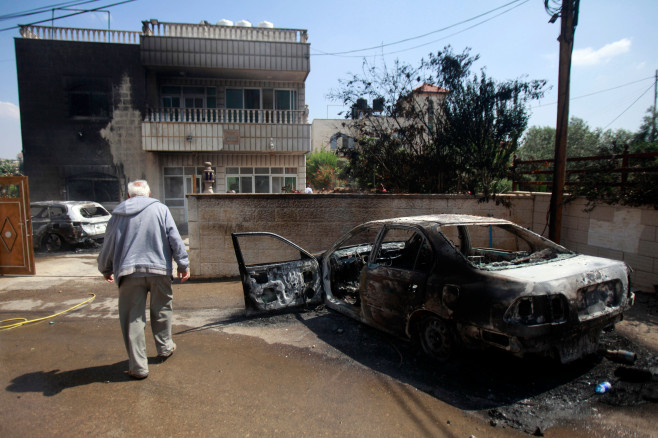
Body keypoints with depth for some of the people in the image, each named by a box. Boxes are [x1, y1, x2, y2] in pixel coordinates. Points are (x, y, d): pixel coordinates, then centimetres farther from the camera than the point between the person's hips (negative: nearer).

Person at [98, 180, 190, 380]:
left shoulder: (118, 214, 9)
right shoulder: (160, 209, 3)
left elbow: (108, 245, 15)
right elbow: (175, 239, -2)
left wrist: (105, 269, 31)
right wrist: (183, 264, 5)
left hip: (129, 273, 1)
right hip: (159, 269, 0)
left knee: (133, 318, 6)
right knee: (161, 309, 19)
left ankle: (138, 366, 10)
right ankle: (165, 347, 35)